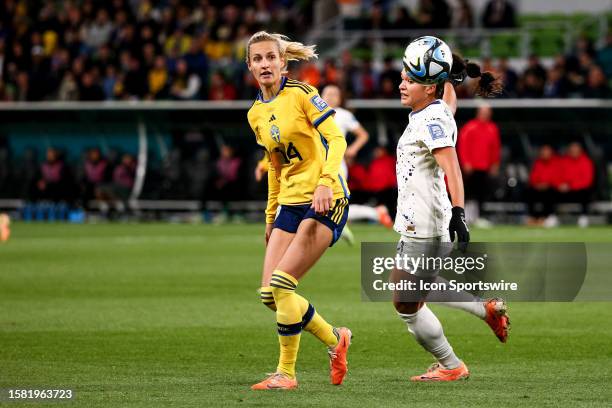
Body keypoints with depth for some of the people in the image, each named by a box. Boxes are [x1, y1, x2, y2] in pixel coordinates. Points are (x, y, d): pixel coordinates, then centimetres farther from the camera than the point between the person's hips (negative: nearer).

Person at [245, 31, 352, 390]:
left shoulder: (301, 94, -8)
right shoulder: (256, 114, 12)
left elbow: (337, 139, -14)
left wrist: (325, 182, -27)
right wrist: (271, 214, 22)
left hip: (325, 202, -7)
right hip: (290, 204, 7)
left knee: (282, 284, -16)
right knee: (270, 294, -1)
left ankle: (286, 373, -2)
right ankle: (335, 340, 18)